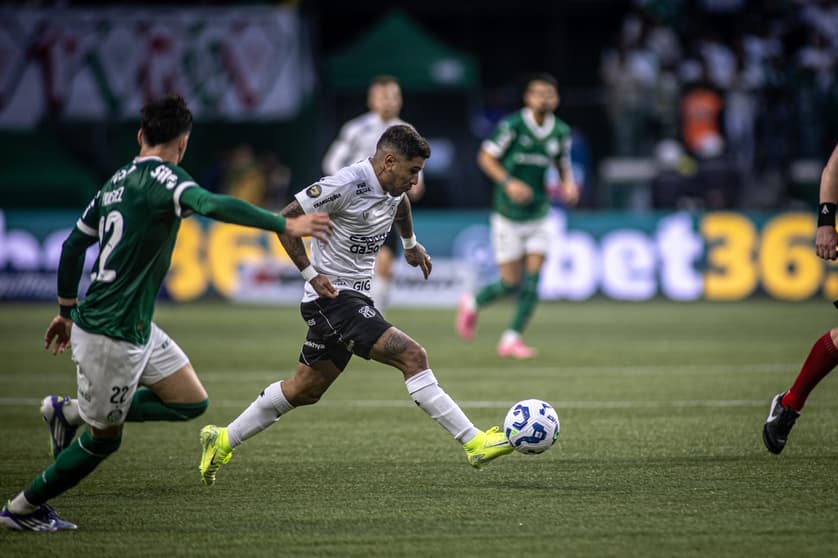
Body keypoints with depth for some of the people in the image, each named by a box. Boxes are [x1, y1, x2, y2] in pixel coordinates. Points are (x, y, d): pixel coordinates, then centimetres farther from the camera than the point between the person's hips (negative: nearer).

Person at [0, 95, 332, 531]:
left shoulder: (119, 181, 10)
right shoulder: (163, 177, -16)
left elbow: (74, 243, 17)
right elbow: (211, 205, -36)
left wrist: (66, 310, 26)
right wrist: (284, 225, -37)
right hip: (111, 334, -9)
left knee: (192, 402, 9)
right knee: (103, 438, 6)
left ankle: (72, 412, 17)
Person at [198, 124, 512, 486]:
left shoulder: (392, 188, 5)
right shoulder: (347, 185, -21)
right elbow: (285, 219, -17)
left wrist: (411, 244, 36)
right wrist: (310, 274, -18)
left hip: (354, 298, 10)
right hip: (332, 297, -10)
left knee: (306, 390, 17)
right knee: (412, 356, -18)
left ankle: (222, 441, 28)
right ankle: (475, 444, -18)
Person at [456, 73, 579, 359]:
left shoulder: (561, 132, 0)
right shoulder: (512, 126, -14)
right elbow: (485, 157, -8)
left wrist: (568, 183, -4)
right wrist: (508, 182, -22)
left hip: (539, 214, 4)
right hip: (508, 214, -4)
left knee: (532, 280, -7)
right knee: (511, 283, -2)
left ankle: (511, 339, 3)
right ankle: (472, 303, 28)